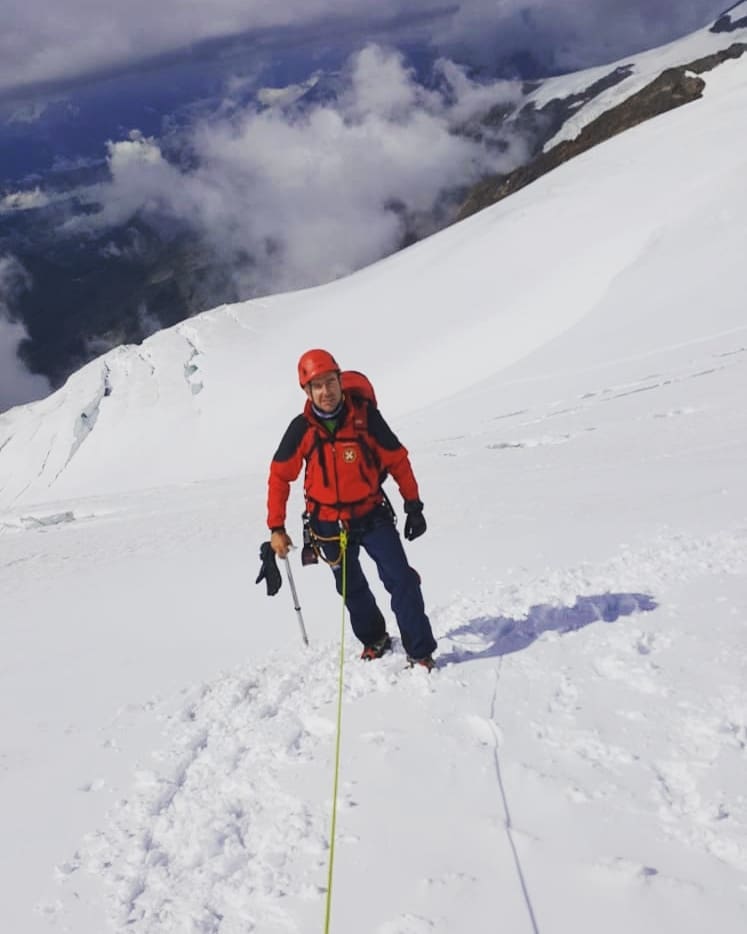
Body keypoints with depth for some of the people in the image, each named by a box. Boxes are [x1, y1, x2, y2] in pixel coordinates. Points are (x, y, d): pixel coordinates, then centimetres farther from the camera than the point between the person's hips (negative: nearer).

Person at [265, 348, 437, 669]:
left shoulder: (365, 415, -13)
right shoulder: (302, 429, -11)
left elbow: (397, 460, -3)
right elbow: (280, 476, -1)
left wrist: (413, 505, -2)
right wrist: (276, 528, -2)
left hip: (372, 515, -1)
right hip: (329, 523, 2)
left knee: (402, 580, -11)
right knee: (352, 589, 17)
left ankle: (420, 651, 0)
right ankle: (374, 639, 40)